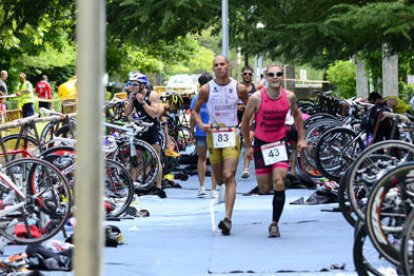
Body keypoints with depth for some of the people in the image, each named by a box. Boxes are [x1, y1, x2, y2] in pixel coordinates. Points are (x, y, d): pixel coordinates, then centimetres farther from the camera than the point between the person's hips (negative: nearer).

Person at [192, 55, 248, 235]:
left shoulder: (239, 88, -1)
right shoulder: (206, 89, -1)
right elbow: (195, 110, 9)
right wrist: (201, 125, -9)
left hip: (232, 135, -2)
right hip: (213, 135, 2)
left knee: (229, 177, -17)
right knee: (219, 180, 7)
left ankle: (228, 219, -24)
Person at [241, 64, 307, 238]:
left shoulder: (289, 97, -7)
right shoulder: (257, 98, -14)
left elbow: (297, 115, 13)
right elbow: (245, 121, -1)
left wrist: (301, 138, 10)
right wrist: (248, 146, 2)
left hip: (280, 143, 0)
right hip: (261, 143, 0)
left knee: (279, 183, -16)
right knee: (264, 189, 5)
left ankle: (274, 223, -7)